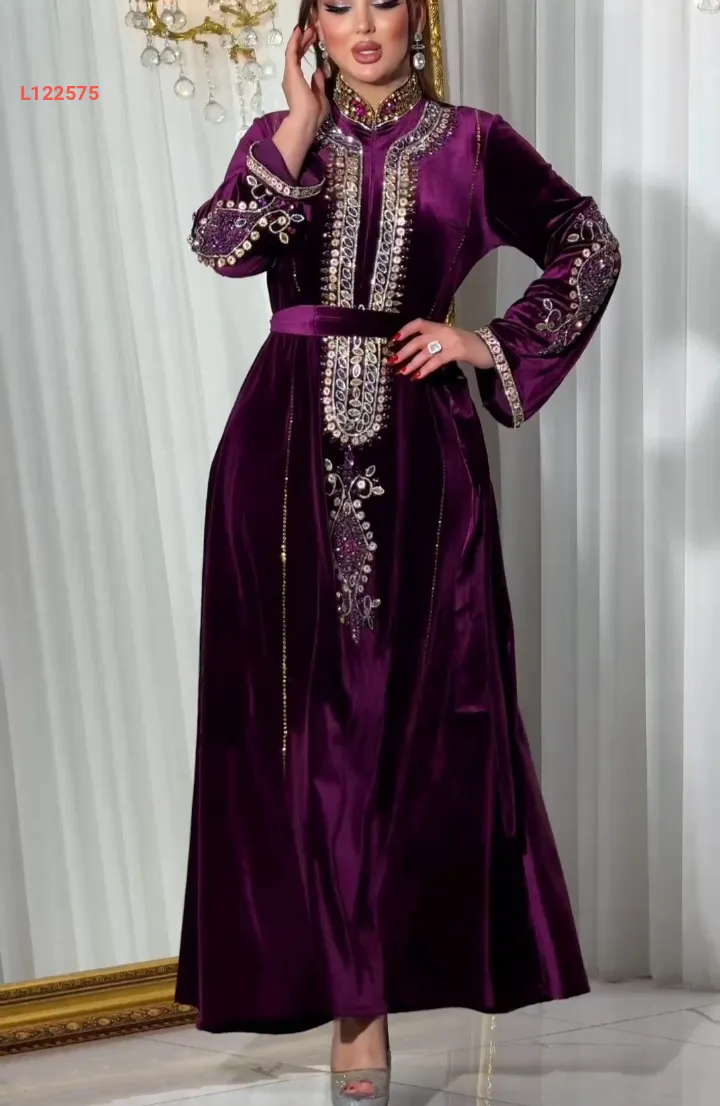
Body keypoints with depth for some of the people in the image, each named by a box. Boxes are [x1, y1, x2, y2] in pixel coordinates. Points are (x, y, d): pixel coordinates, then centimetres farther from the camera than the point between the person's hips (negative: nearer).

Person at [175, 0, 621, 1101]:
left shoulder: (470, 141, 9)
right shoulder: (278, 137, 12)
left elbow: (590, 248, 10)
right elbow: (221, 243, -7)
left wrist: (489, 340, 0)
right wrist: (304, 121, -6)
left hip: (418, 451, -1)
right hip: (289, 448, 1)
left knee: (417, 701, 0)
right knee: (308, 708, 1)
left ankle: (395, 955, 18)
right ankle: (347, 984, 13)